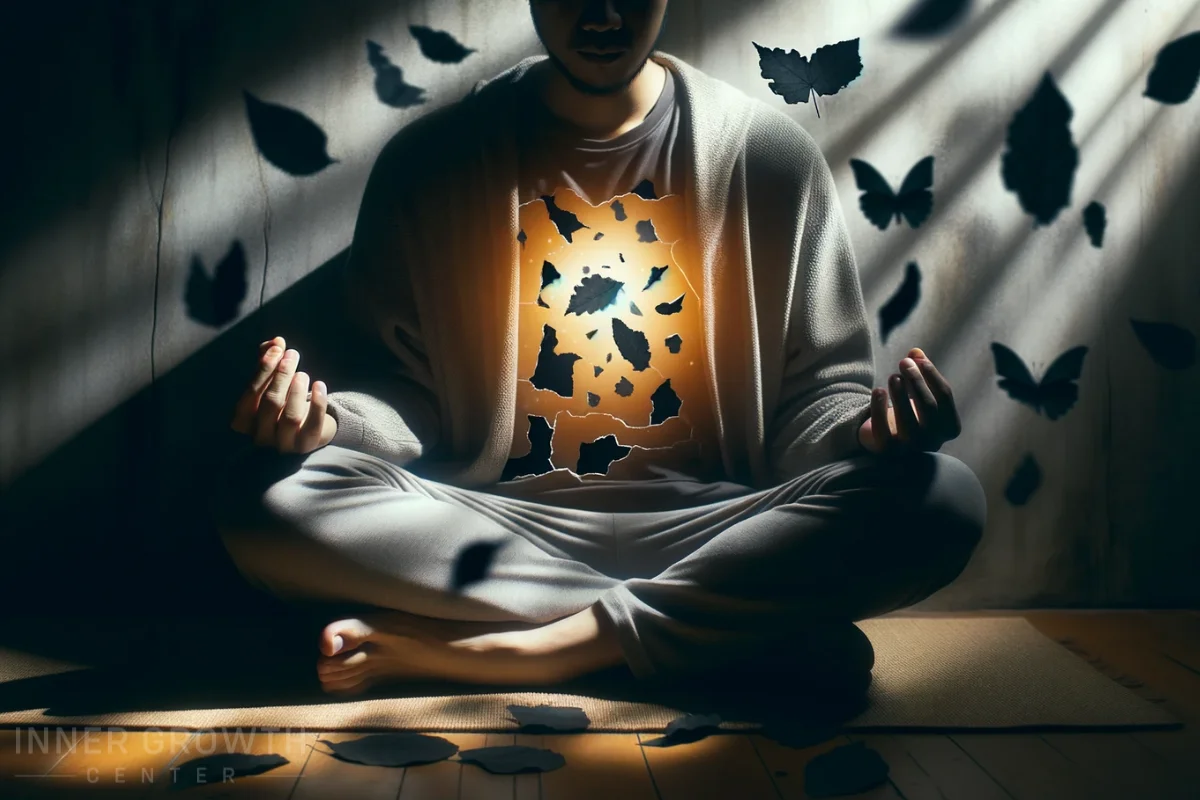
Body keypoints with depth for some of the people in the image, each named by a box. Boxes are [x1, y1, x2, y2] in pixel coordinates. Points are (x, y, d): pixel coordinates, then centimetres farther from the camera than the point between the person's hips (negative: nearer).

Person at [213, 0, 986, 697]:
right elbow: (406, 396, 7)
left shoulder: (769, 153, 2)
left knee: (942, 498, -26)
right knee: (265, 500, -26)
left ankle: (496, 649, -23)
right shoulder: (429, 162, 3)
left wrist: (866, 433, -18)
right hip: (496, 533, 1)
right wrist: (330, 422, -16)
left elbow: (818, 394, 5)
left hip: (703, 528, 0)